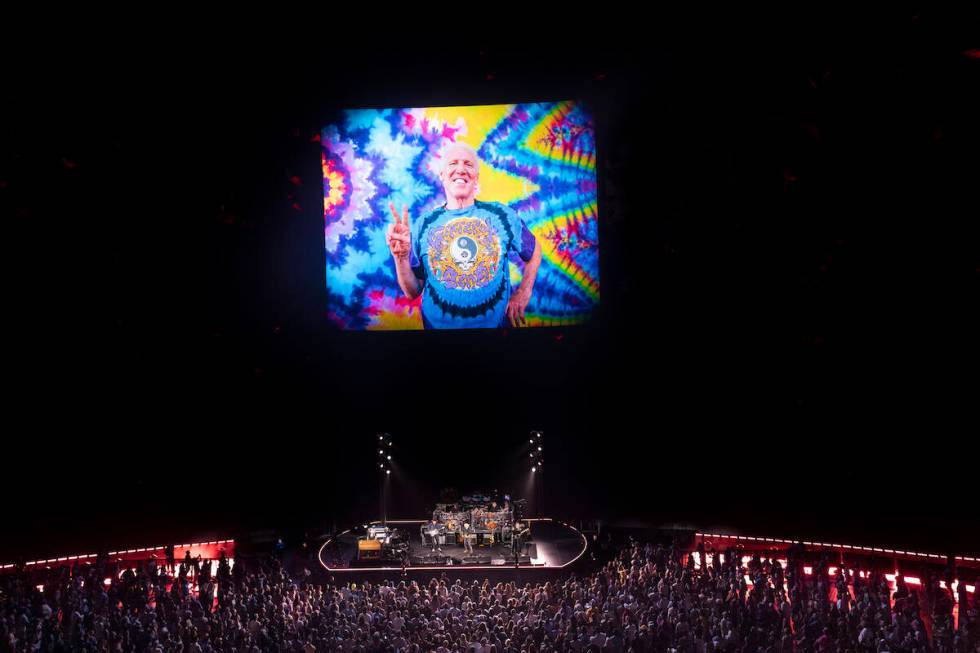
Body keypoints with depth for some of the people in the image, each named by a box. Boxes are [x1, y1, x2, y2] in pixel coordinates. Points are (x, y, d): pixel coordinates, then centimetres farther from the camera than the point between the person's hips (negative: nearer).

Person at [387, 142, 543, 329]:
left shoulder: (502, 215, -3)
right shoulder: (423, 224, -3)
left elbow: (534, 250, 11)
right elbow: (413, 292, -2)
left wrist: (523, 293, 1)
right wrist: (401, 258, -18)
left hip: (497, 323, 0)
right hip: (439, 325, 0)